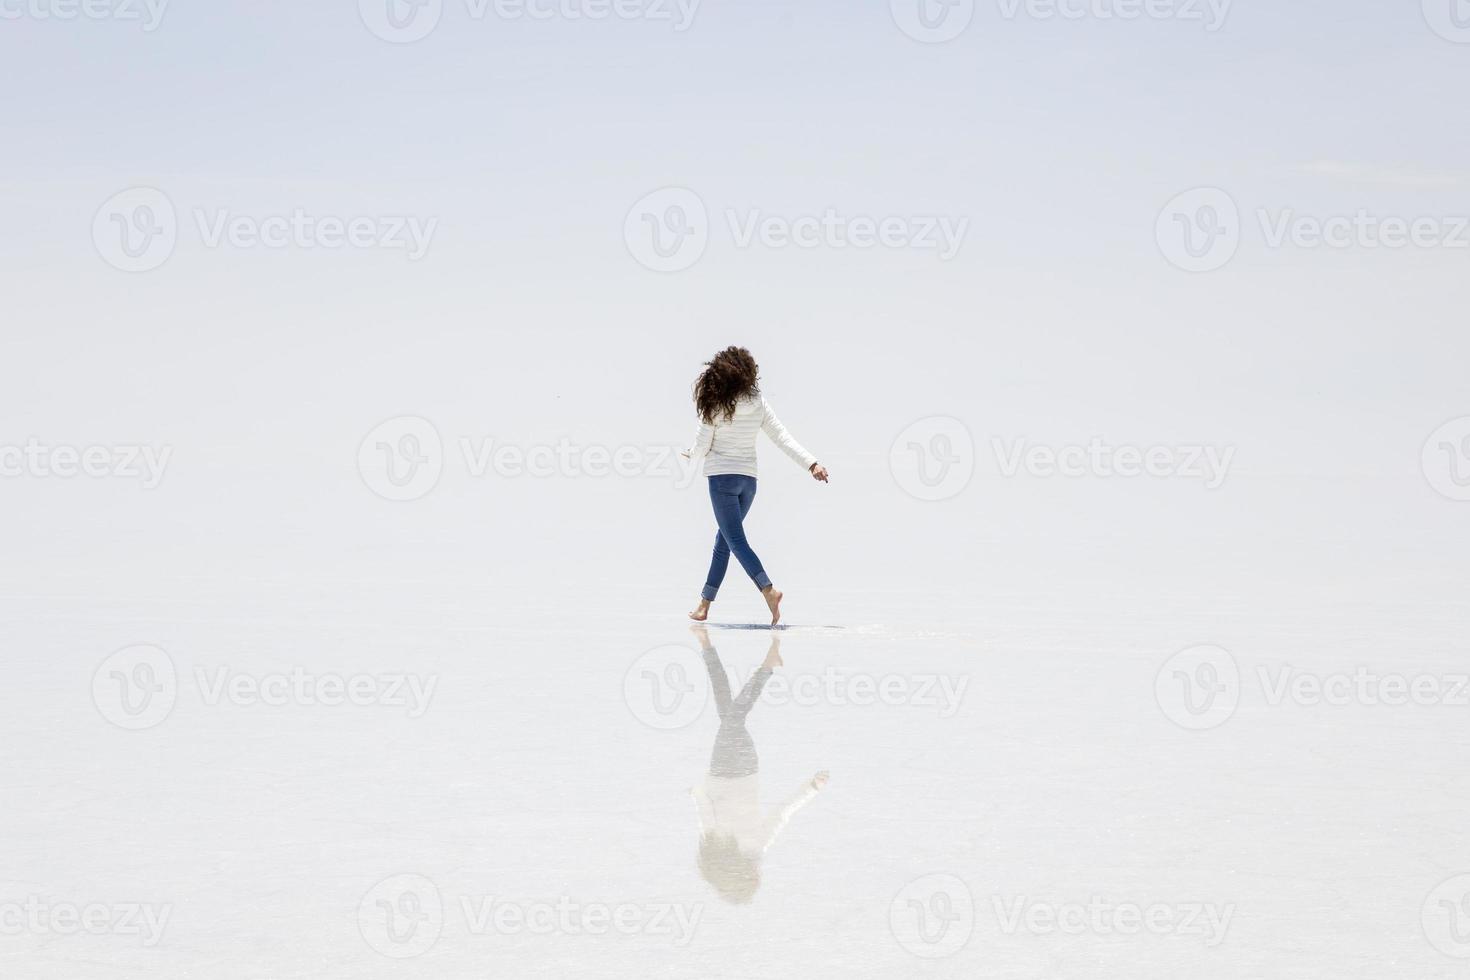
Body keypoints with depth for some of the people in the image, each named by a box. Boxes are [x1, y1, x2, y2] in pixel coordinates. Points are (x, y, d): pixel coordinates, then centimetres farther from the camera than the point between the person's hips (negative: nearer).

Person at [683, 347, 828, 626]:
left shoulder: (716, 406, -11)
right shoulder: (759, 404, 3)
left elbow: (701, 448, -6)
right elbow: (783, 438, -3)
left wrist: (691, 454, 17)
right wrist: (812, 464, -4)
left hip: (722, 477, -6)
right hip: (748, 478, 6)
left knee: (735, 540, -8)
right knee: (723, 540, 14)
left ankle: (768, 589, -29)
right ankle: (704, 605, 20)